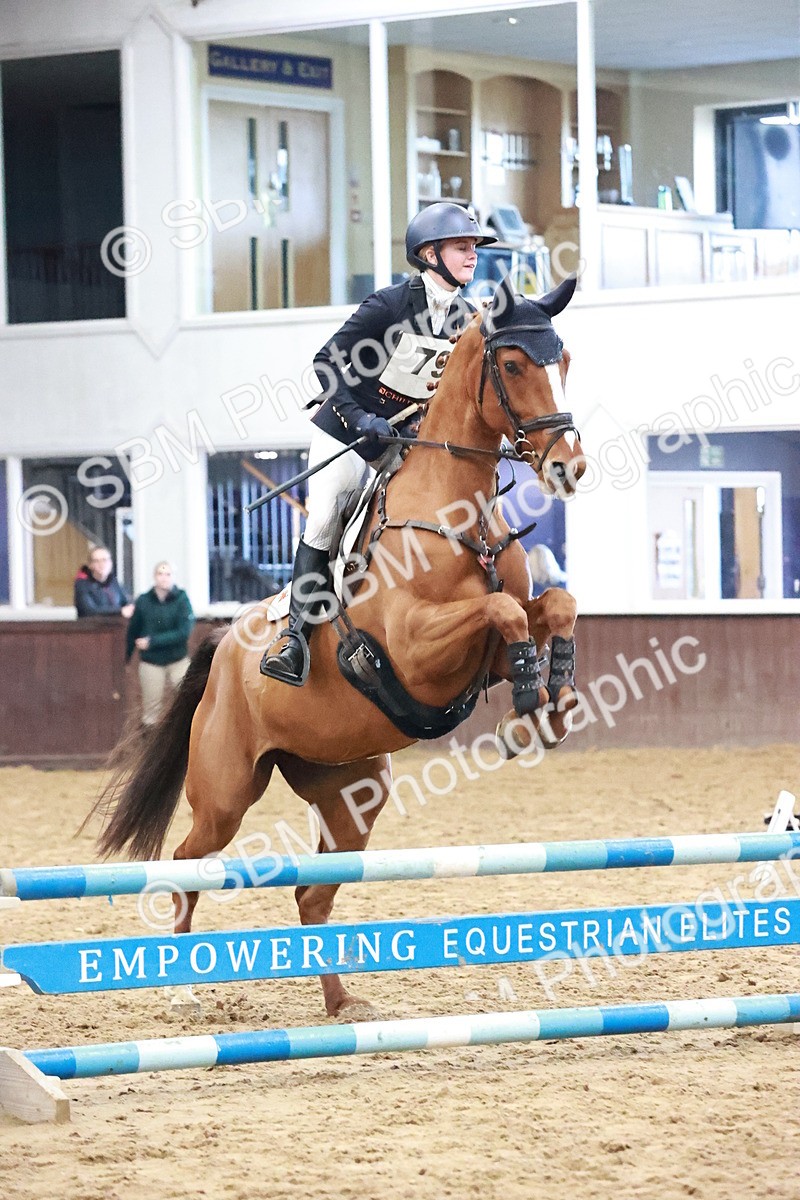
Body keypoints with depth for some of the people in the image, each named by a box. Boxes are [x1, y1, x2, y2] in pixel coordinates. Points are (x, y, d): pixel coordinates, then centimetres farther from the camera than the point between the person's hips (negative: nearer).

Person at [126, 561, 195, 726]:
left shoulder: (181, 599, -6)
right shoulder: (143, 601, -1)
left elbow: (184, 632, -15)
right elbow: (133, 631, 10)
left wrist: (152, 641, -16)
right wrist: (128, 656, 19)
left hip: (178, 661, -1)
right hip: (151, 662, 1)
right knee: (150, 708, 3)